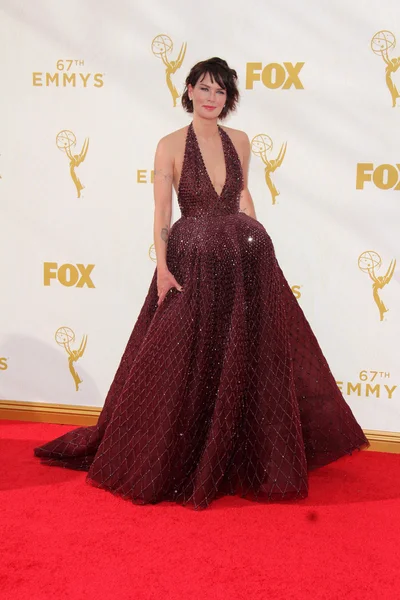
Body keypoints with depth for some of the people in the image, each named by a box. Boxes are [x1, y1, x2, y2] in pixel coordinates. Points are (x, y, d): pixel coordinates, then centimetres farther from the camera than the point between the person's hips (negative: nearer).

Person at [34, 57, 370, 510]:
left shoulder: (239, 141, 7)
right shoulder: (170, 145, -4)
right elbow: (161, 212, -7)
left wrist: (255, 242, 11)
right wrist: (162, 266, -17)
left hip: (243, 258, 4)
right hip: (192, 261, -4)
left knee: (247, 360, 10)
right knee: (187, 365, 3)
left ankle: (248, 458, 27)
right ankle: (177, 463, 20)